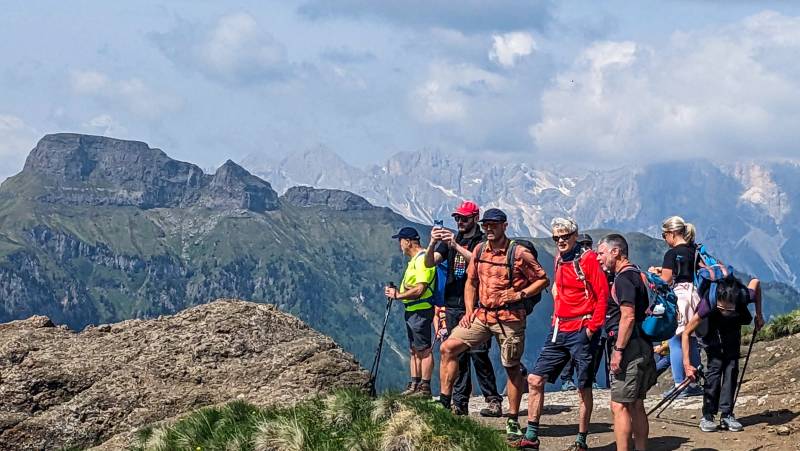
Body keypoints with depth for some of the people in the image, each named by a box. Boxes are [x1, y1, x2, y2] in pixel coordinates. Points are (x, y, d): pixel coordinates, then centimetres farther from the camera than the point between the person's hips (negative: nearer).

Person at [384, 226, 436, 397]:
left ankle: (425, 387, -4)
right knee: (414, 350, 14)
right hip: (411, 310, 11)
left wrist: (397, 295, -15)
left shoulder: (422, 260, -17)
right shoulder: (414, 260, 17)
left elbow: (420, 290, -23)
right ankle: (414, 385, 19)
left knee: (424, 350, -6)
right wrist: (398, 291, 7)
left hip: (421, 311, -11)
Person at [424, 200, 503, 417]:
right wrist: (433, 243, -15)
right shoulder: (449, 240, 15)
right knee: (456, 355, 4)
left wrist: (456, 245, -27)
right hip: (453, 305, 5)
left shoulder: (483, 242, 1)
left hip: (475, 306, -5)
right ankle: (460, 403, 7)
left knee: (478, 354, -10)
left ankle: (493, 400, -6)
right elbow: (429, 263, 4)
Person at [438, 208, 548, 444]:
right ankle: (444, 401, -1)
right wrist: (469, 309, 6)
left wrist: (520, 294, -16)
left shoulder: (519, 253, -9)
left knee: (512, 368, 4)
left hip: (510, 317, -5)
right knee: (448, 347, -8)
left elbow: (542, 279, -4)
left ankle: (512, 422, 14)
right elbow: (471, 281, 17)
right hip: (482, 315, 5)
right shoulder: (479, 250, 7)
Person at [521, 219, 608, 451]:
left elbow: (603, 295, -12)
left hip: (581, 332, -8)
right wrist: (556, 318, 16)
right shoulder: (559, 260, 14)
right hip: (559, 331, 8)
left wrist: (592, 327, -16)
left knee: (583, 388, 2)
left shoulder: (588, 259, -9)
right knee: (535, 379, 3)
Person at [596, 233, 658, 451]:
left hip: (630, 348, -10)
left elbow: (628, 317, -21)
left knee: (619, 406, -9)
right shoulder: (637, 274, 18)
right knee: (636, 406, 13)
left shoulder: (624, 278, -14)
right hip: (642, 348, 10)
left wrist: (618, 351, -20)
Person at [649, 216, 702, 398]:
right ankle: (694, 384, 17)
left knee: (676, 342, -2)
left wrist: (655, 273, 7)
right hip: (695, 297, 7)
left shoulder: (672, 254, -11)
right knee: (692, 342, 13)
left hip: (678, 295, -7)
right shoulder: (695, 250, 10)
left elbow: (666, 280, -13)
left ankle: (679, 385, -2)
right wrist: (664, 271, 17)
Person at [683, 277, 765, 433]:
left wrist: (759, 315, -6)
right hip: (713, 335, -3)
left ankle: (726, 415, -2)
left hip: (732, 335, 3)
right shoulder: (708, 305, -42)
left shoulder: (744, 297, -37)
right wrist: (687, 364, -37)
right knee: (714, 368, -16)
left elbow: (755, 282, -11)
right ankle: (707, 416, -10)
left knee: (732, 369, -8)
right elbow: (686, 333, -33)